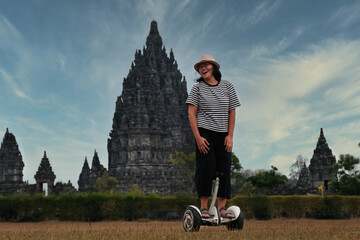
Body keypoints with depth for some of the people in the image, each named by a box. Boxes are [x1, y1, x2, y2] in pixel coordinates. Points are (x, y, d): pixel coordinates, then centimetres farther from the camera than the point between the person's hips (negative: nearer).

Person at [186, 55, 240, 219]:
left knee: (225, 169, -2)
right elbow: (191, 114, -3)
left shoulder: (227, 86, 6)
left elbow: (232, 113, 8)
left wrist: (230, 136, -1)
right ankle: (204, 207, 1)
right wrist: (198, 137, -12)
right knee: (205, 169, -7)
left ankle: (222, 208, 3)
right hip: (204, 132, -2)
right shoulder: (198, 87, 1)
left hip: (223, 134, 3)